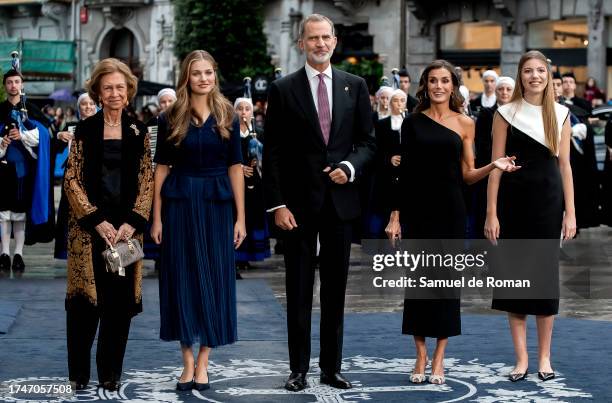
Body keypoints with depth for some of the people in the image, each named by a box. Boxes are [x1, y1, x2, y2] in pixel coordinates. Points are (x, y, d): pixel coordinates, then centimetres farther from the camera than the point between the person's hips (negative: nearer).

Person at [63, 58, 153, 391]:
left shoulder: (138, 132, 7)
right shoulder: (85, 130, 2)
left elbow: (146, 180, 5)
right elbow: (72, 179, -2)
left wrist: (132, 223, -8)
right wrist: (97, 221, -11)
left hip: (126, 227, 2)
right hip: (89, 226, -2)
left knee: (121, 300, 2)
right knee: (85, 299, -1)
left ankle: (110, 372, 12)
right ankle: (78, 373, 8)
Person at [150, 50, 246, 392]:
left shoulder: (227, 117, 3)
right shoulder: (171, 119, 1)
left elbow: (235, 167, 3)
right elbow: (162, 168, 3)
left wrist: (240, 217, -2)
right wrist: (157, 217, -2)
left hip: (217, 204, 1)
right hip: (180, 204, 0)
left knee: (214, 279, 1)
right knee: (183, 279, 2)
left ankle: (203, 363, 9)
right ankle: (188, 362, 11)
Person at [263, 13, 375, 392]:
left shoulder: (355, 86, 6)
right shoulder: (283, 89, -1)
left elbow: (368, 141, 9)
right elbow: (273, 152, -2)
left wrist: (350, 167, -11)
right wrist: (277, 204, -9)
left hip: (340, 200, 2)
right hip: (299, 202, -2)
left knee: (335, 290, 8)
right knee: (299, 291, 4)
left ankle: (332, 367, 16)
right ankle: (299, 369, 11)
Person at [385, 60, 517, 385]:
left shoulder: (464, 124, 5)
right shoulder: (413, 122, 4)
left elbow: (468, 175, 7)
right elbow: (404, 173, 4)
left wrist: (493, 166, -12)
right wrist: (395, 216, -1)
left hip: (450, 211, 0)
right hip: (417, 209, 0)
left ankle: (439, 358, 10)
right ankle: (421, 356, 11)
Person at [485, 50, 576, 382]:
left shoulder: (560, 114, 6)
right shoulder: (506, 113, 1)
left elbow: (564, 165, 6)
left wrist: (570, 213, 0)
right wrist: (491, 213, -6)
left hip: (548, 201, 1)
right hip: (513, 201, -1)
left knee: (545, 274, 5)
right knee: (514, 274, 1)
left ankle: (544, 357, 14)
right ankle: (521, 358, 8)